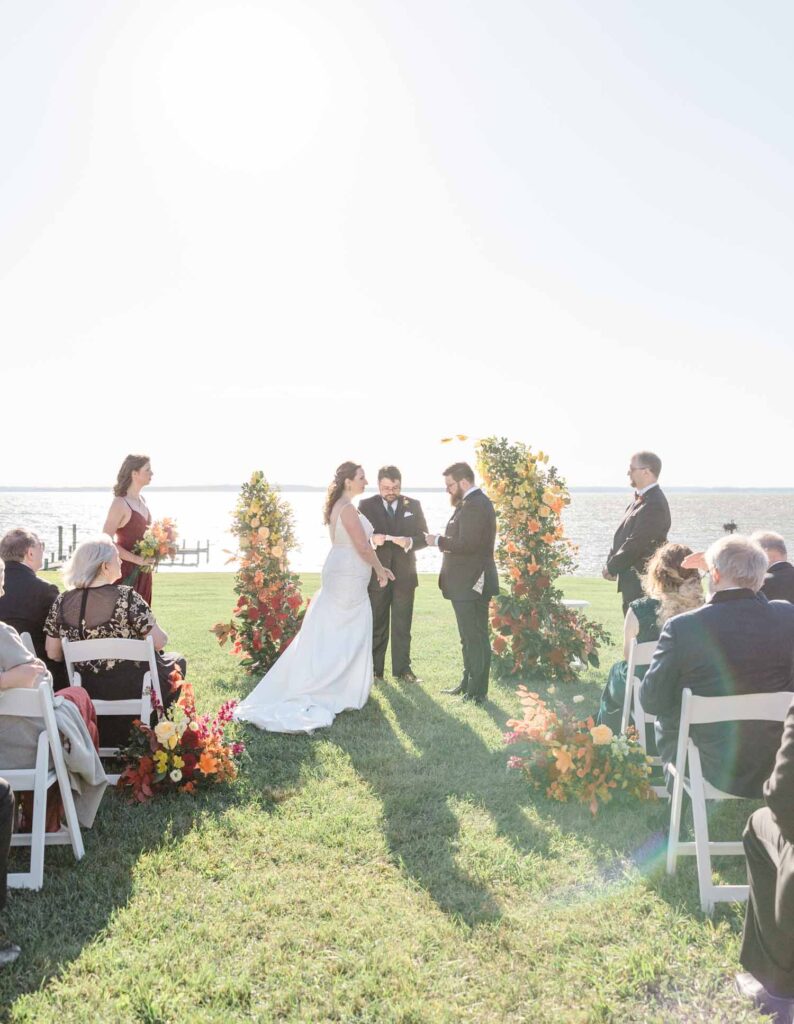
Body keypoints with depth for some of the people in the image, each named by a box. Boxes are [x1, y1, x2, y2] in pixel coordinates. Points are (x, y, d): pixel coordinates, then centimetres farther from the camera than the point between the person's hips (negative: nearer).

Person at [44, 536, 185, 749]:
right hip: (130, 688, -5)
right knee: (177, 662, 25)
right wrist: (161, 636, 5)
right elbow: (159, 642, -18)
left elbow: (53, 654, 0)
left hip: (88, 691, 6)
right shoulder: (126, 597, -20)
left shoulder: (62, 602, -5)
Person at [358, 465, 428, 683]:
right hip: (376, 575, -1)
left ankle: (402, 669, 17)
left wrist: (409, 542, -18)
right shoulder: (366, 506, 1)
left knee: (402, 626, 7)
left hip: (404, 575, 1)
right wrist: (371, 539, -23)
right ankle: (375, 670, 16)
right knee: (376, 626, 7)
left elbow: (423, 537, 3)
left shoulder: (413, 506, 5)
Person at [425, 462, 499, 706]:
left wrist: (439, 541, -13)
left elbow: (467, 544, -25)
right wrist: (444, 541, 7)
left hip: (471, 585, -11)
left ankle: (477, 692, 4)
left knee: (475, 638, -3)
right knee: (470, 637, 18)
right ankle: (468, 684, 28)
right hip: (468, 583, 11)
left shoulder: (474, 505, -18)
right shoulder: (475, 502, 16)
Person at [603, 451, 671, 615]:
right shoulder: (641, 499, 12)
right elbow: (622, 535, 15)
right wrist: (610, 563, 5)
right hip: (632, 579, 10)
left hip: (642, 582, -10)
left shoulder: (654, 504, -20)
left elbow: (636, 543, -21)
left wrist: (612, 568, -11)